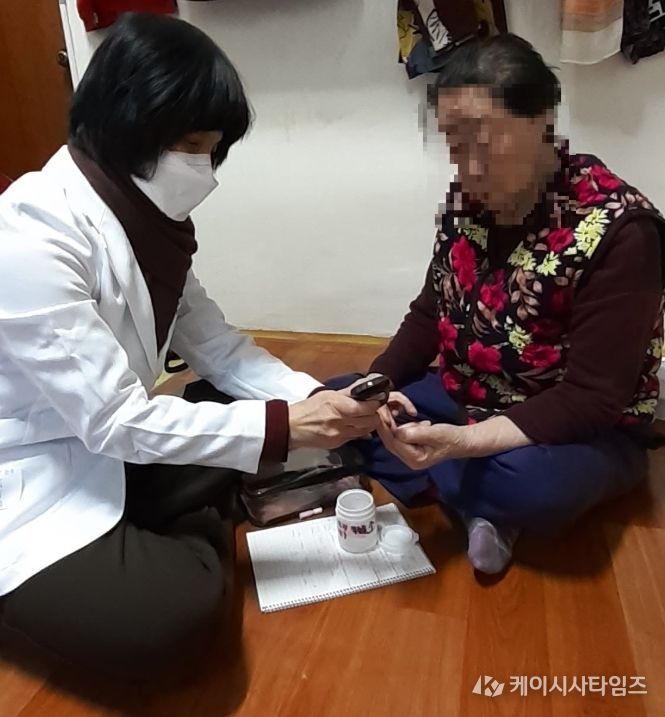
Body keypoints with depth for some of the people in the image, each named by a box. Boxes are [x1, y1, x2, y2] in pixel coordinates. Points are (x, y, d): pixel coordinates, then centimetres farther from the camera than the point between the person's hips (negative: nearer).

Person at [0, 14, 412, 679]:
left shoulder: (144, 213, -1)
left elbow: (215, 345, -2)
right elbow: (114, 420, -29)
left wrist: (313, 399, -16)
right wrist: (283, 425, -30)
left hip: (111, 454, 8)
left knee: (259, 414, 0)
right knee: (178, 609, -24)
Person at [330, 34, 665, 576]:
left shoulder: (619, 230, -22)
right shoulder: (467, 200, -4)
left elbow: (593, 398, -24)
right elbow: (431, 314, 4)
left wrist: (464, 441, -36)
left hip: (585, 429, -5)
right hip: (465, 399, 6)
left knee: (530, 485, -39)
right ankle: (479, 504, -11)